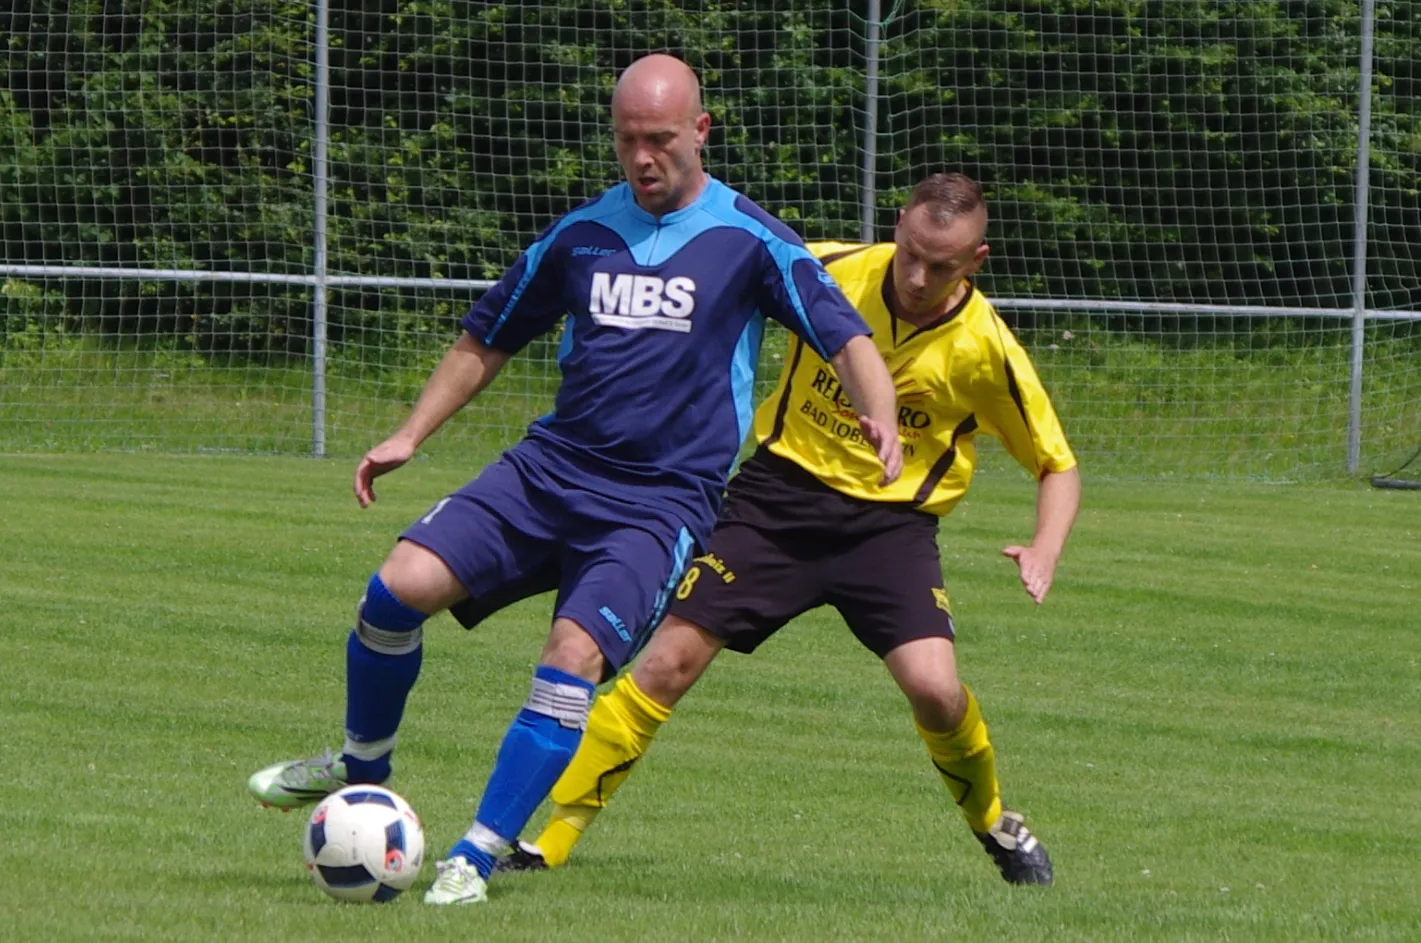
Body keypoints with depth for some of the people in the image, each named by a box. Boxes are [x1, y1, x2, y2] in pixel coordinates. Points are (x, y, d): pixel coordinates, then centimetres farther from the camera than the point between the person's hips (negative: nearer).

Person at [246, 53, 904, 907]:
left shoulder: (748, 241, -3)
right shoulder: (583, 234, 10)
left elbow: (846, 337, -9)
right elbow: (489, 337, 21)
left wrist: (879, 415, -30)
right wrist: (411, 435, 15)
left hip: (661, 504, -4)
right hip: (548, 471, 4)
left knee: (574, 655, -24)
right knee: (403, 584, -15)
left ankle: (476, 860, -17)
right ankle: (363, 766, 11)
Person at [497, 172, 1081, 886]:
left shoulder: (985, 349, -13)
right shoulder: (831, 271, -10)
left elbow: (1057, 465, -1)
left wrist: (1044, 551, -19)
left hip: (891, 523, -1)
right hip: (779, 490, 1)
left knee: (933, 686, -21)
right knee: (669, 660, -8)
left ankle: (996, 826, 11)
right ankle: (553, 836, 1)